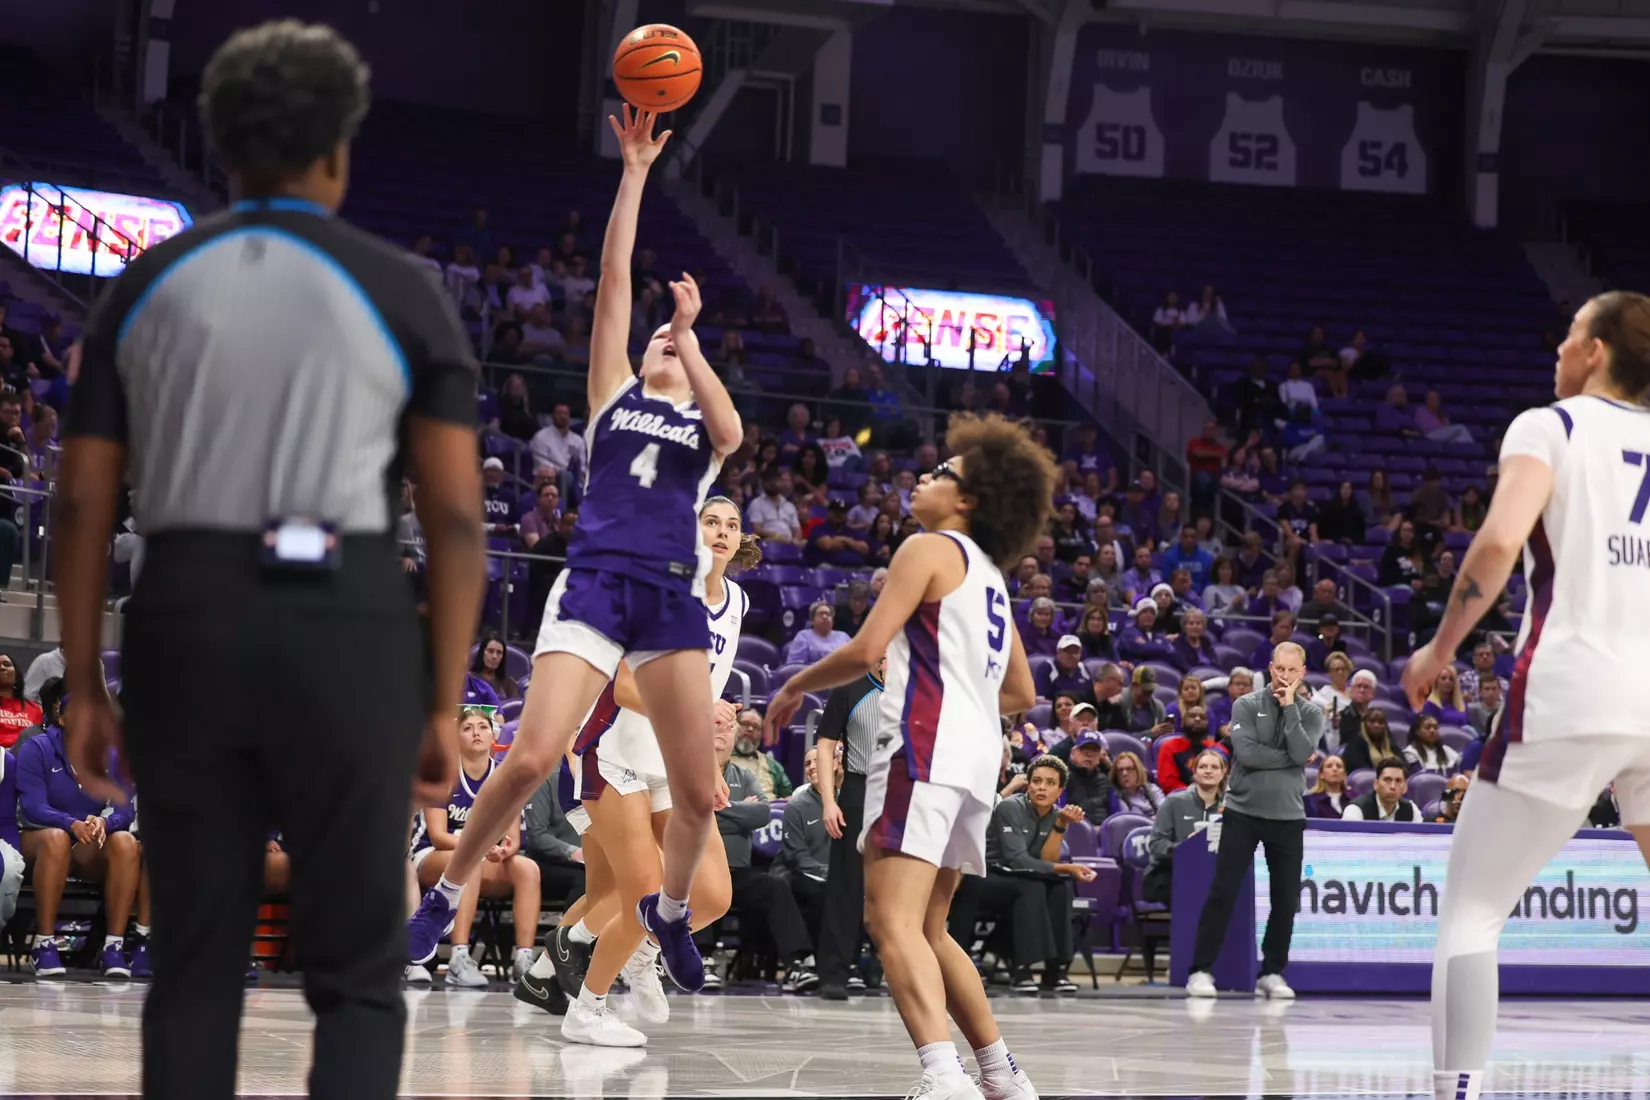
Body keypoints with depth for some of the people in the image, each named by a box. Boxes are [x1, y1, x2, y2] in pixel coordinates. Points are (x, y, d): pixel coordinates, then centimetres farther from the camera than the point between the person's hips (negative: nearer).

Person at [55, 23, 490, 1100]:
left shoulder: (146, 287, 8)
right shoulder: (401, 291, 1)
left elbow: (83, 505, 6)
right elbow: (455, 516, -4)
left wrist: (85, 690, 12)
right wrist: (443, 706, 1)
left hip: (187, 625, 2)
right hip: (346, 630, -2)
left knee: (196, 967, 11)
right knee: (357, 974, 5)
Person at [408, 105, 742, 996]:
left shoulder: (706, 424, 18)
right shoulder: (614, 395, 16)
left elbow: (730, 432, -8)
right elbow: (614, 278, 11)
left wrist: (691, 336, -4)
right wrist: (635, 170, 8)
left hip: (673, 598, 2)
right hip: (595, 582, -2)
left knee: (697, 791, 1)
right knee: (532, 758, -17)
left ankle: (669, 907, 29)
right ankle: (445, 894, 2)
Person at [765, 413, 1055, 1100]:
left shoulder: (929, 549, 0)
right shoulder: (988, 575, 25)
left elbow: (867, 649, -11)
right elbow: (1021, 693, 28)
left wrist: (795, 687, 4)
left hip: (926, 745, -9)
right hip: (978, 752, 9)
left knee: (893, 919, -19)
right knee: (927, 928, 19)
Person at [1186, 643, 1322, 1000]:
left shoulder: (1310, 713, 5)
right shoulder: (1247, 706, -1)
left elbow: (1302, 753, -13)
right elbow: (1246, 752, -15)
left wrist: (1290, 708, -12)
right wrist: (1289, 758, -10)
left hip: (1288, 817, 2)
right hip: (1243, 812, -2)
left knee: (1286, 900, 4)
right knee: (1222, 893, -4)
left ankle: (1272, 973, 15)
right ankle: (1201, 970, -1)